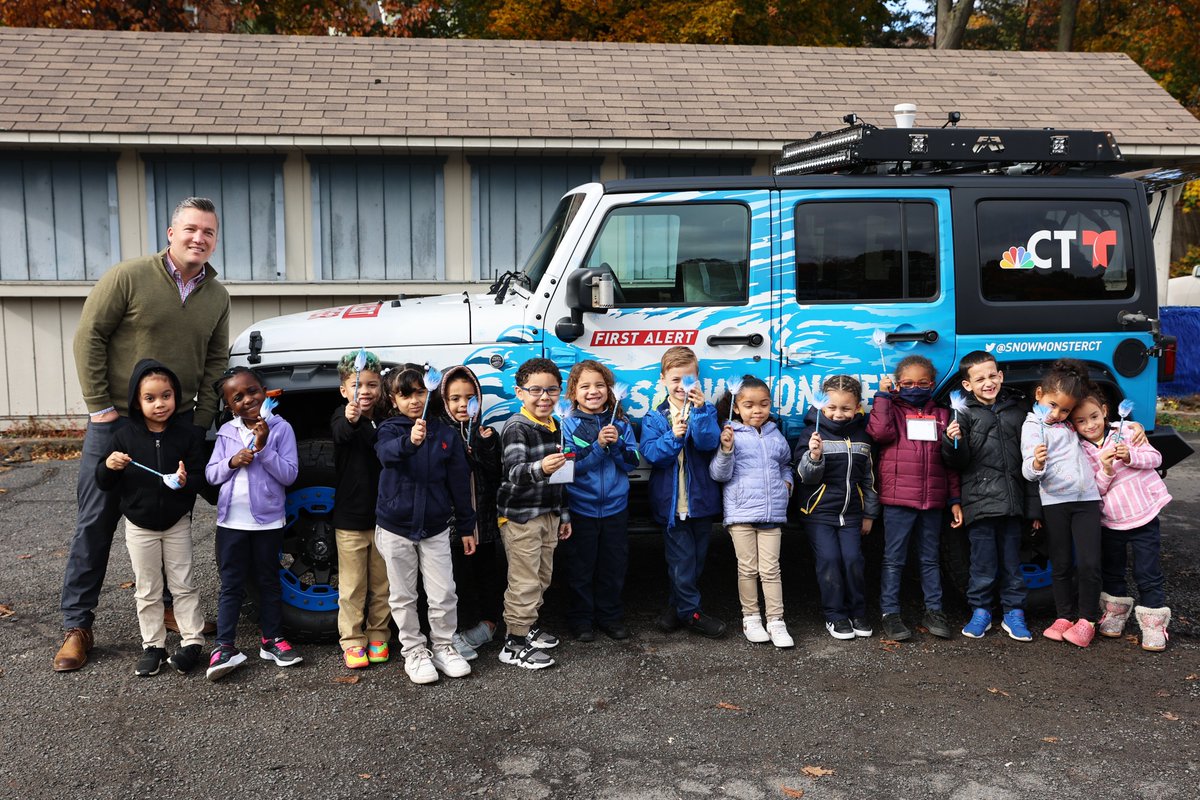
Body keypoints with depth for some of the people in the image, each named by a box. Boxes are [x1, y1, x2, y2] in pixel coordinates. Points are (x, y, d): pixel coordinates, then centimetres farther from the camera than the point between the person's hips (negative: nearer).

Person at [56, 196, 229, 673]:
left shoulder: (216, 297, 3)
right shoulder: (130, 277, -11)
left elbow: (216, 363, 11)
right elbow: (89, 338, -9)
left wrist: (201, 423, 4)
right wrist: (100, 406, -10)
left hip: (179, 423, 4)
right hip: (117, 420, -4)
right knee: (95, 523, 3)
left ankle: (168, 606, 28)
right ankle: (77, 626, 13)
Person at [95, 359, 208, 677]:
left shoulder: (188, 434, -9)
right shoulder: (125, 437, -6)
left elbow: (200, 478, -10)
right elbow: (105, 484, -1)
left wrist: (186, 481, -32)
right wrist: (109, 466, -23)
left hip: (177, 523, -1)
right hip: (139, 526, 1)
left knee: (183, 585, 7)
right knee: (147, 591, 10)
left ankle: (192, 641, 16)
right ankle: (153, 646, 20)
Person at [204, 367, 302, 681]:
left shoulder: (280, 428, -7)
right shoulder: (226, 432, 3)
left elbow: (289, 474, -12)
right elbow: (211, 474, 3)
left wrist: (263, 448, -22)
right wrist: (232, 462, -16)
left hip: (268, 521, -2)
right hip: (231, 521, 2)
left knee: (269, 581, 12)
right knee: (231, 584, 6)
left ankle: (272, 639, 22)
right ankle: (224, 646, 9)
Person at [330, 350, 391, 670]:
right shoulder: (341, 417, -9)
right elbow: (341, 433, -33)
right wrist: (350, 421, -56)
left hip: (383, 516, 4)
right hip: (350, 517, -3)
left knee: (381, 583, 12)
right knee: (352, 585, 5)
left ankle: (378, 636, 25)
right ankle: (352, 640, 16)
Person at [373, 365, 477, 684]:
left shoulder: (446, 434, -1)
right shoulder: (389, 429, -4)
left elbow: (460, 483, 4)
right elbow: (387, 453, -30)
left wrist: (466, 527, 6)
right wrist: (410, 441, -52)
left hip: (435, 528, 1)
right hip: (395, 528, -1)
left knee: (444, 595, 4)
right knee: (403, 596, 9)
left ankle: (443, 646, 23)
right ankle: (414, 650, 24)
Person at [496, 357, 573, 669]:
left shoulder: (554, 426, 8)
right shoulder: (516, 427, -17)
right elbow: (514, 472, -31)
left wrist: (563, 514, 20)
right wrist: (539, 468, -52)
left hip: (548, 513, 8)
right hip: (520, 515, -8)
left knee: (542, 576, 19)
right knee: (524, 581, -4)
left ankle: (529, 624, 37)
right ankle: (514, 644, 7)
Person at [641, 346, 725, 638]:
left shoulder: (706, 411, 2)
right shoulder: (655, 418, 1)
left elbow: (710, 443, -15)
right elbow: (650, 453, -11)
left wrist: (700, 410, -28)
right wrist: (673, 436, -27)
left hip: (701, 500, 2)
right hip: (671, 502, -2)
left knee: (697, 558, 13)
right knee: (682, 559, -1)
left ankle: (678, 605, 30)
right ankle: (690, 613, 12)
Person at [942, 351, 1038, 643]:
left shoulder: (1016, 411, 9)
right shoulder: (964, 415, -1)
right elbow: (957, 463, -4)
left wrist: (1034, 507, 11)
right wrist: (954, 442, -26)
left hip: (1012, 503, 3)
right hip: (979, 502, -3)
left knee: (1012, 561, 11)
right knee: (983, 563, 4)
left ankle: (1013, 613, 22)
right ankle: (980, 611, 18)